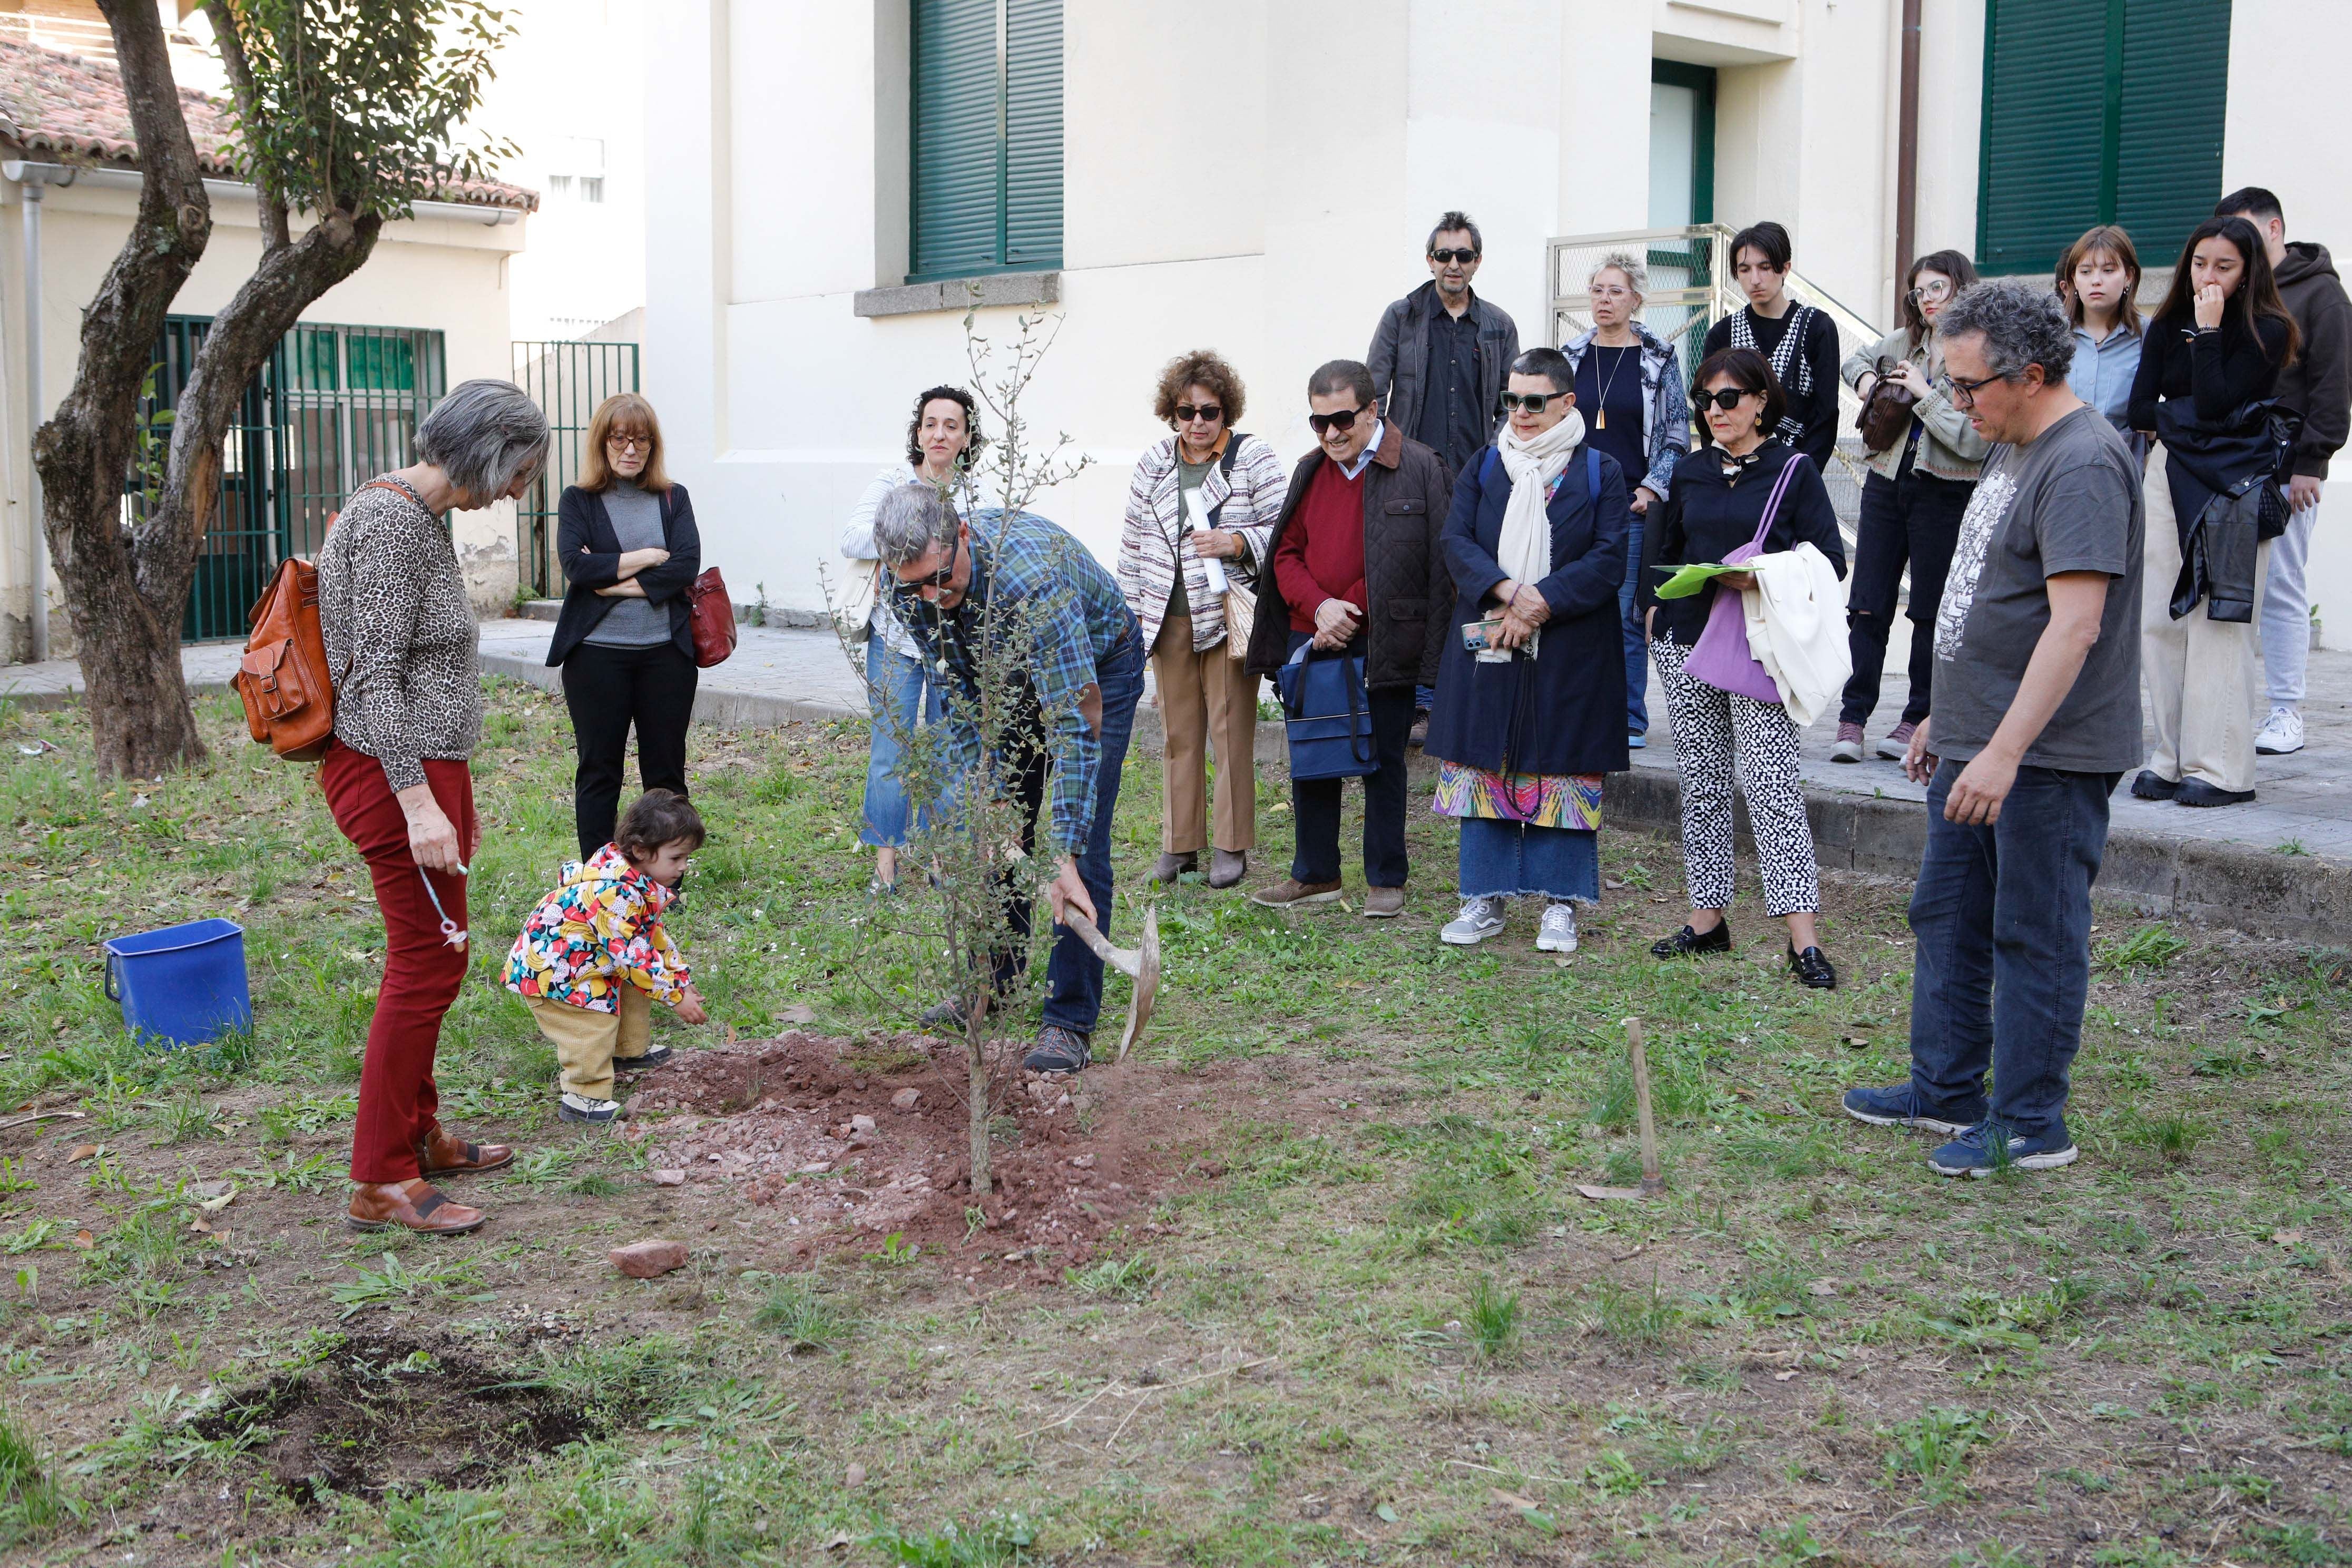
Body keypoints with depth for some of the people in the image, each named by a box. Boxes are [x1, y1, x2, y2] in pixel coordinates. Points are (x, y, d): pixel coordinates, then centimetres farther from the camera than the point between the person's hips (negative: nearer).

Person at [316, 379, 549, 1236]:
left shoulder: (416, 517, 14)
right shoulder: (391, 521, -18)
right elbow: (377, 674, -22)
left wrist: (452, 793, 24)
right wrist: (418, 804, -25)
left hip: (421, 767, 10)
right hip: (394, 772, -10)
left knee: (426, 957, 18)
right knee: (429, 962, -5)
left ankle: (419, 1134, 31)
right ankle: (381, 1182, 3)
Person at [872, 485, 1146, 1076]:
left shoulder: (1033, 575, -43)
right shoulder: (911, 590, -23)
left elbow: (1076, 721, -42)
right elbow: (959, 695, -6)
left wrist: (1066, 858, -44)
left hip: (1097, 666, -6)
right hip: (1006, 672, 6)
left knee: (1084, 839, -13)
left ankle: (1071, 1018, -7)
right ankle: (994, 982, 23)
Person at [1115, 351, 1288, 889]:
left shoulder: (1254, 459, -1)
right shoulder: (1153, 466, 11)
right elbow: (1134, 544, 15)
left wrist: (1235, 544, -18)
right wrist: (1128, 613, 13)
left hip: (1229, 617, -4)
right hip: (1169, 620, 4)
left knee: (1231, 730, -1)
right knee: (1178, 732, 8)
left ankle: (1232, 846, 9)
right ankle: (1179, 843, 18)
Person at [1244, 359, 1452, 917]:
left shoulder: (1417, 468, -7)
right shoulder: (1310, 471, 11)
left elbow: (1431, 563, -8)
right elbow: (1286, 552, 11)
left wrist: (1351, 613, -11)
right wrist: (1319, 605, -8)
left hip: (1383, 645, -5)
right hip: (1311, 639, 5)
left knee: (1383, 761, 5)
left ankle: (1387, 881, 16)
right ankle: (1315, 874, 24)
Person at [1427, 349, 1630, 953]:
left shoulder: (1600, 471, 3)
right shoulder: (1484, 466, 11)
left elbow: (1609, 560, -6)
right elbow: (1457, 542, 0)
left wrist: (1538, 605, -17)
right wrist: (1508, 591, -18)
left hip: (1571, 651, -2)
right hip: (1486, 648, 3)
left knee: (1564, 768, 0)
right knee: (1484, 765, 4)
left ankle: (1559, 904, 10)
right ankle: (1486, 899, 14)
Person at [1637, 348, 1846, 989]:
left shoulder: (1794, 471, 0)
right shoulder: (1690, 473, 13)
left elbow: (1830, 560, -4)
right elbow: (1661, 550, 24)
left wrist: (1762, 579, -19)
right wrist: (1654, 608, 8)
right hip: (1686, 643, 5)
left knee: (1772, 787, -11)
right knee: (1701, 785, 9)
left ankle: (1804, 940, -11)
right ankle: (1707, 919, 18)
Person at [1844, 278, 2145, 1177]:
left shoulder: (2083, 465, -19)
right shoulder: (2013, 454, 13)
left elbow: (2075, 625, -26)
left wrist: (2005, 751, -29)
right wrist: (1944, 716, 23)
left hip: (2049, 758, -10)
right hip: (1975, 743, 10)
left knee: (2035, 938, -1)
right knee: (1947, 919, 16)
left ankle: (2030, 1126, 10)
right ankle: (1946, 1093, 29)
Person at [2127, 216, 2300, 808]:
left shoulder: (2266, 331, -3)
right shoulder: (2167, 327, 12)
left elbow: (2215, 403, -15)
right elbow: (2140, 411, 5)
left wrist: (2208, 331, -11)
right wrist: (2186, 421, -7)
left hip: (2237, 485, -5)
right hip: (2171, 476, 5)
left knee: (2219, 624, -8)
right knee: (2159, 621, 2)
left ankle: (2223, 769, -5)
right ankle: (2172, 759, 8)